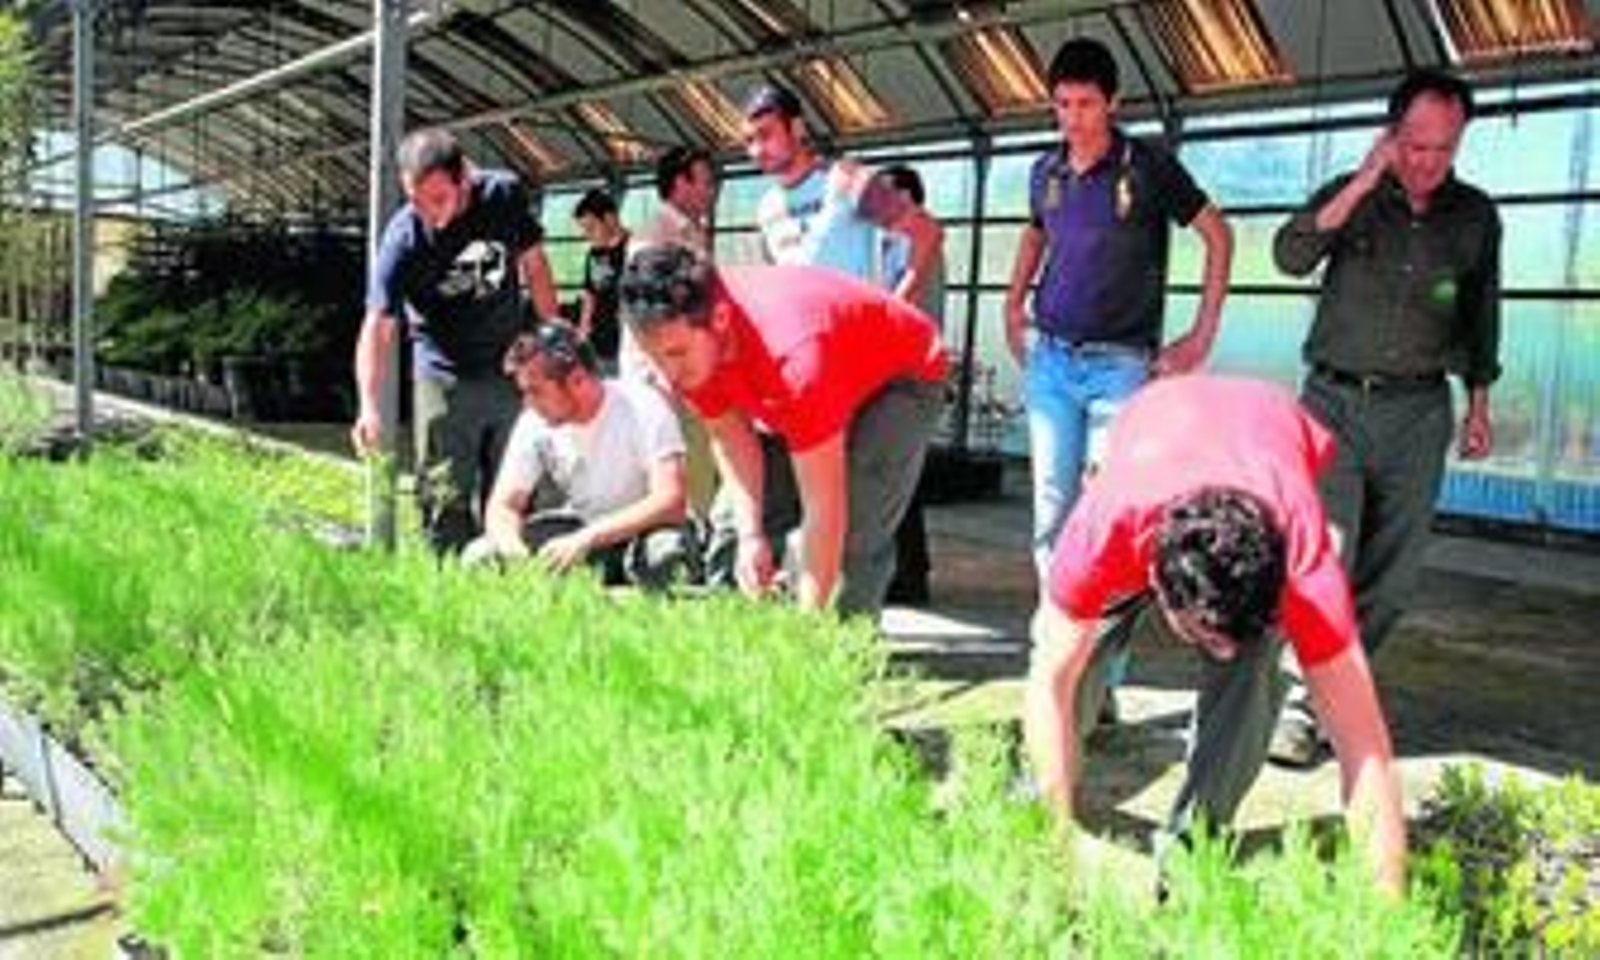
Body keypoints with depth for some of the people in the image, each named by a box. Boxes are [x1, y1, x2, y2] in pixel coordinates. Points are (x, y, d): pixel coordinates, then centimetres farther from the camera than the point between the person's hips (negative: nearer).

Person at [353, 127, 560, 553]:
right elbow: (378, 327, -23)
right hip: (445, 378, -3)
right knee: (445, 501, -3)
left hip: (513, 370, 3)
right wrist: (369, 406, -35)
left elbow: (534, 266, 3)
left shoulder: (506, 195, -12)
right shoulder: (402, 240, -20)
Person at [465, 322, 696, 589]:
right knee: (478, 556, -17)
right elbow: (502, 505, -5)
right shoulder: (535, 422, -7)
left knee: (666, 554, -40)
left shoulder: (642, 408, -20)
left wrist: (586, 539, -39)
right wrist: (511, 545, -29)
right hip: (575, 538, 5)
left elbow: (671, 501, -29)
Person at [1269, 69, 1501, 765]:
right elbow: (1291, 257, -16)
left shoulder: (1475, 216, 9)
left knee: (1391, 572, 3)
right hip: (1335, 399, -3)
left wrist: (1479, 404, 18)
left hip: (1419, 412, 3)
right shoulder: (1349, 198, 3)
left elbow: (1482, 313, 19)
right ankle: (1299, 704, -7)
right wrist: (1364, 183, -20)